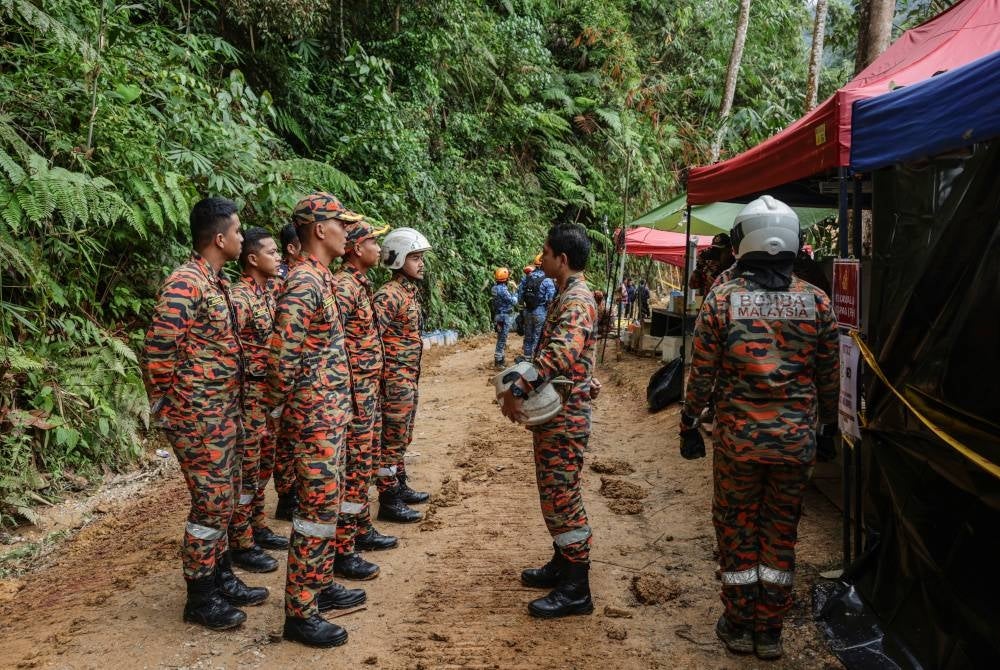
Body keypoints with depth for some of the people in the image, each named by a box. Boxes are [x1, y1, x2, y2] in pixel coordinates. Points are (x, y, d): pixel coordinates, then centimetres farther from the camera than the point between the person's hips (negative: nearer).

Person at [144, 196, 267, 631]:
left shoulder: (216, 282, 11)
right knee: (211, 504, -2)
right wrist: (171, 404, -14)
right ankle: (200, 598, 11)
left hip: (224, 412, 9)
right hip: (198, 416, -9)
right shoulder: (185, 284, -19)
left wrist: (230, 401, 17)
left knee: (223, 499, 17)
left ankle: (221, 578, 30)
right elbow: (158, 349, -23)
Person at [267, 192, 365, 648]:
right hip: (315, 417, -10)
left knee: (326, 505, 18)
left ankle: (320, 586, 30)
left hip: (329, 414, 10)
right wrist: (281, 408, -13)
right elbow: (282, 354, -24)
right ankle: (299, 613, 4)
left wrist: (337, 409, 19)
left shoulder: (319, 278, 13)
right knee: (317, 509, -4)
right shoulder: (304, 281, -18)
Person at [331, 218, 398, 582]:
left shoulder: (360, 283, 14)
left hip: (369, 390, 10)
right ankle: (342, 551, 0)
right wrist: (354, 396, -23)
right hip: (355, 393, -10)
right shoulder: (343, 286, -17)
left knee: (364, 463, 18)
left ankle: (361, 530, 30)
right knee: (353, 469, -6)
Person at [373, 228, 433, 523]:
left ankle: (399, 487, 30)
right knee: (392, 439, -3)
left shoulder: (411, 291, 13)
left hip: (409, 378, 10)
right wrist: (386, 377, -22)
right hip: (394, 380, -9)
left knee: (402, 437, 18)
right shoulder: (389, 294, -18)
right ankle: (388, 500, 3)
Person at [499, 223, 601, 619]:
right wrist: (524, 387, 10)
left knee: (561, 497, -5)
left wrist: (517, 390, -32)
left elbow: (561, 353, -35)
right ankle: (562, 565, 32)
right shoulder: (566, 296, 14)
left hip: (565, 417, -11)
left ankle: (576, 591, 3)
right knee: (554, 493, 19)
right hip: (554, 413, 11)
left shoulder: (577, 301, -19)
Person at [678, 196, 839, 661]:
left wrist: (689, 425, 7)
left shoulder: (721, 299, -8)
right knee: (780, 532, 13)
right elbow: (828, 376, 3)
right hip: (796, 439, 2)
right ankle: (770, 632, 22)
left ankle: (739, 627, 23)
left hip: (738, 436, -2)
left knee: (737, 529, 13)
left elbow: (702, 373, -6)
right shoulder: (816, 301, -3)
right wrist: (829, 425, 17)